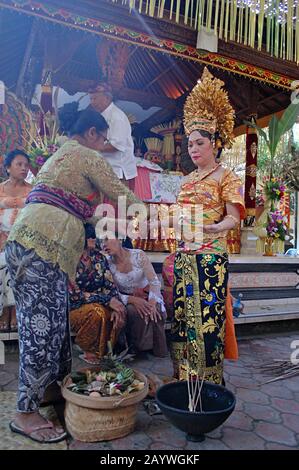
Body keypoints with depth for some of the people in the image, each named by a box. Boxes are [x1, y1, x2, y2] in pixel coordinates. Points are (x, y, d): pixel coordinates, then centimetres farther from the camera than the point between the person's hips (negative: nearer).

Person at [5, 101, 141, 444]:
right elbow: (121, 196, 2)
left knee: (49, 322, 13)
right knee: (42, 325, -6)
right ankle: (26, 413, 3)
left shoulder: (58, 155, 29)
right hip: (44, 244, -10)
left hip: (30, 241, 10)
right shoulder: (87, 156, 2)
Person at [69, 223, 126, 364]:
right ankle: (89, 352, -10)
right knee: (97, 311, -34)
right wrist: (108, 300, -29)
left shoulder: (98, 257, -1)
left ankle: (107, 348, 0)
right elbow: (75, 295, -24)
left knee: (119, 313, -22)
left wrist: (116, 305, -22)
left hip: (98, 304, 5)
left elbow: (110, 285, -3)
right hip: (73, 309, -5)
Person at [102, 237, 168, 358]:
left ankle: (159, 350, -8)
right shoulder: (108, 264, -10)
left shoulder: (138, 255, -14)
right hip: (127, 300, 0)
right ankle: (139, 347, -10)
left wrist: (152, 303, -35)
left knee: (155, 311, -30)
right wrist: (132, 299, -29)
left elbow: (154, 281, -18)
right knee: (133, 311, -32)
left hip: (148, 296, 0)